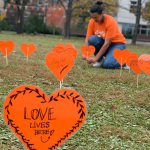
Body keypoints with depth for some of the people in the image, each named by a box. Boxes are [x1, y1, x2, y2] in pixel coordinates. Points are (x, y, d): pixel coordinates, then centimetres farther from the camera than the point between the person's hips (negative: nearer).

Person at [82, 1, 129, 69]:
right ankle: (100, 61, -10)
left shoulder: (111, 22, -26)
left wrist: (96, 58, -30)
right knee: (92, 39, -28)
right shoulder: (92, 22, -9)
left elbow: (107, 43, -28)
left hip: (117, 43, -5)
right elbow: (87, 39, -9)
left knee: (107, 64, -31)